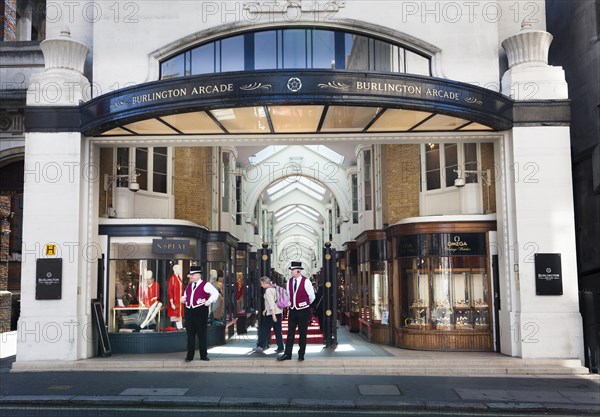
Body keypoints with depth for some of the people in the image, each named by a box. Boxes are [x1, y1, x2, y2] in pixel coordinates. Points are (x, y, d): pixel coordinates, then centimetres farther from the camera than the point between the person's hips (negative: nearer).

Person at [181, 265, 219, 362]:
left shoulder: (205, 285, -3)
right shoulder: (189, 286, 18)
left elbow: (215, 293, -8)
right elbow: (185, 295, 31)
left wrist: (209, 301, -17)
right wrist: (183, 299, 9)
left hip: (201, 310, -6)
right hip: (189, 310, 6)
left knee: (202, 334, 0)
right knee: (190, 334, 8)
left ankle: (203, 355, 10)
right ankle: (189, 355, 15)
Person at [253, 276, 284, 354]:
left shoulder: (268, 290, -12)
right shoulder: (274, 288, 15)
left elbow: (271, 302, -19)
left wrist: (273, 314, -23)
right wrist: (266, 310, 28)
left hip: (272, 312, -8)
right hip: (278, 312, 8)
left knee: (265, 330, 3)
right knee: (278, 331, 8)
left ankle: (261, 346, 9)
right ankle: (280, 348, 7)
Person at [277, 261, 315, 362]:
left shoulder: (306, 281, -12)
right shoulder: (289, 282, 4)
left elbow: (312, 297, -2)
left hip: (303, 310, -4)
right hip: (292, 310, 5)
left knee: (302, 333, 4)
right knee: (290, 333, 4)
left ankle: (301, 355, 13)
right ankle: (287, 354, 8)